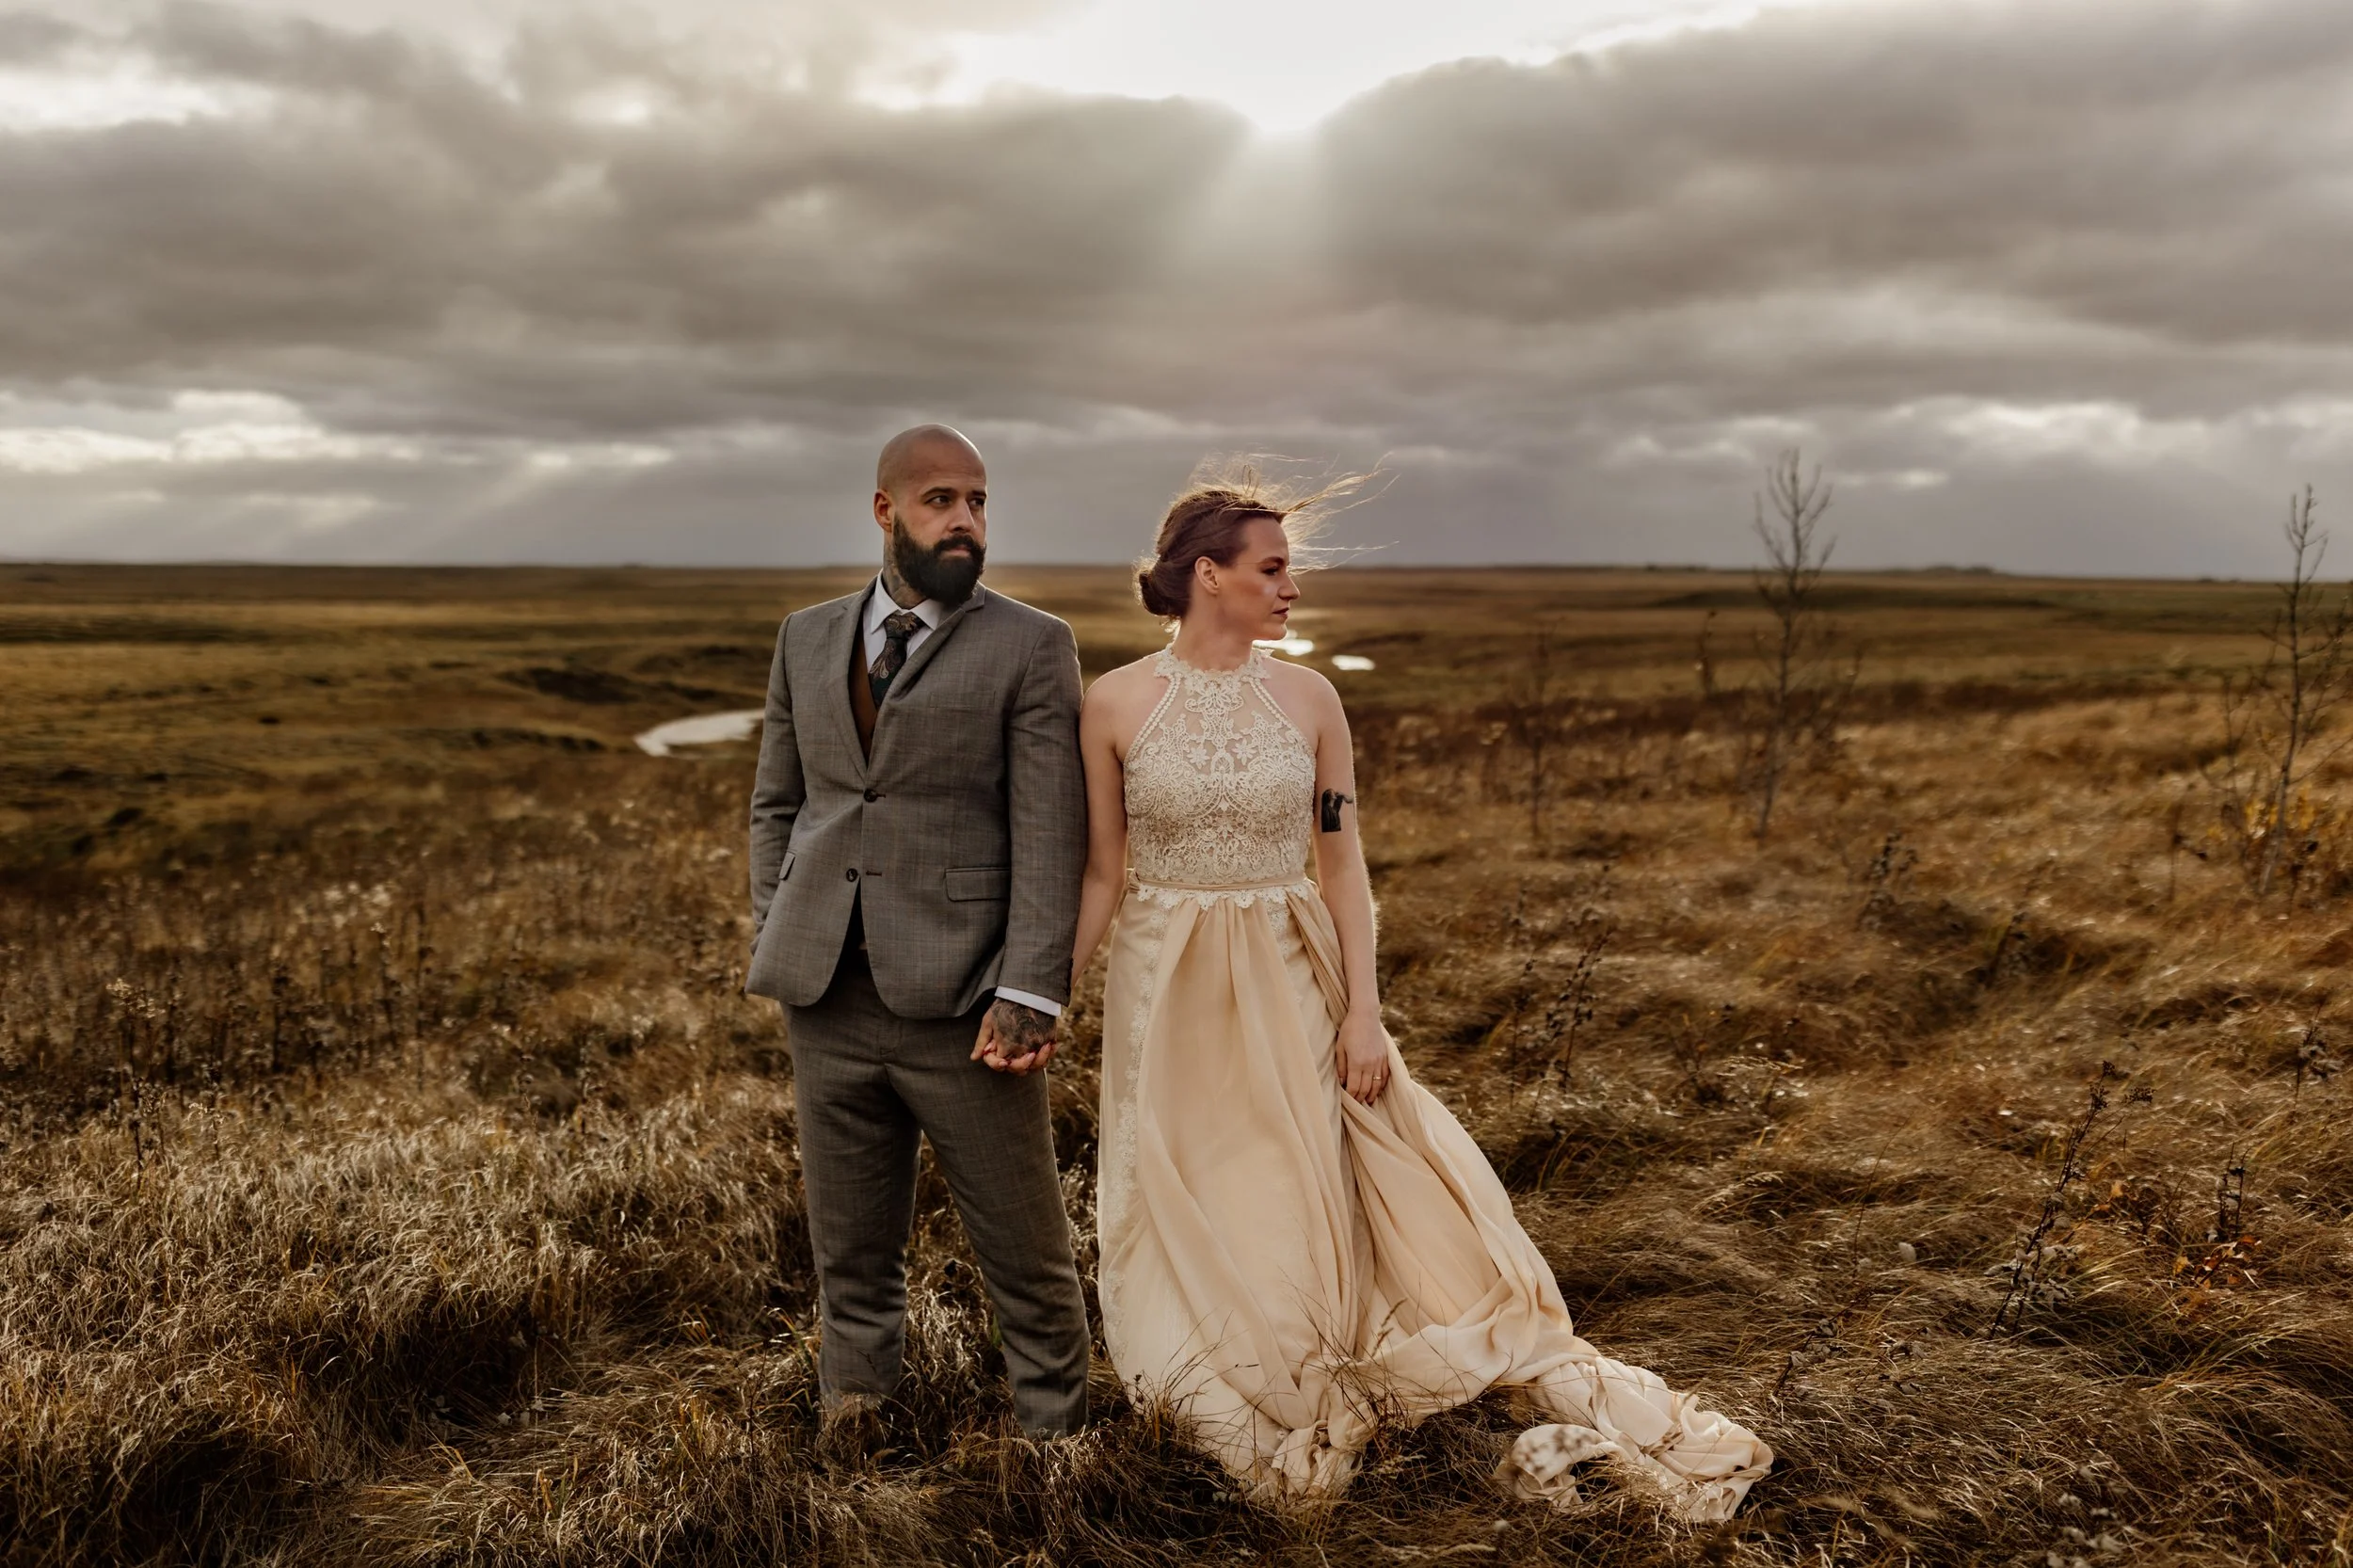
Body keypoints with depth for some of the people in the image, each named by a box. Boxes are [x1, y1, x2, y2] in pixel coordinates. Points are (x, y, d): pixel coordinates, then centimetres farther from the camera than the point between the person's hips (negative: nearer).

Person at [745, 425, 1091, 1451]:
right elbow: (777, 803, 18)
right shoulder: (807, 639, 13)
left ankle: (1054, 1430, 29)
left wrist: (1029, 996, -16)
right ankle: (856, 1407, 34)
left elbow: (1049, 836, -8)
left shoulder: (1030, 648, -2)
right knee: (851, 1247, 15)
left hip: (960, 1000, -3)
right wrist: (774, 944, 7)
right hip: (828, 1001, 4)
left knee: (1025, 1244, 8)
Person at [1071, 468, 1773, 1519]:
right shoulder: (1116, 704, -6)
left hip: (1289, 984, 1)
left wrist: (1363, 1010, -6)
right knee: (1188, 1214, 7)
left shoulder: (1307, 698, -3)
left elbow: (1342, 863, -1)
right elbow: (1102, 872, 0)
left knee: (1310, 1197, 2)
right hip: (1168, 986, -1)